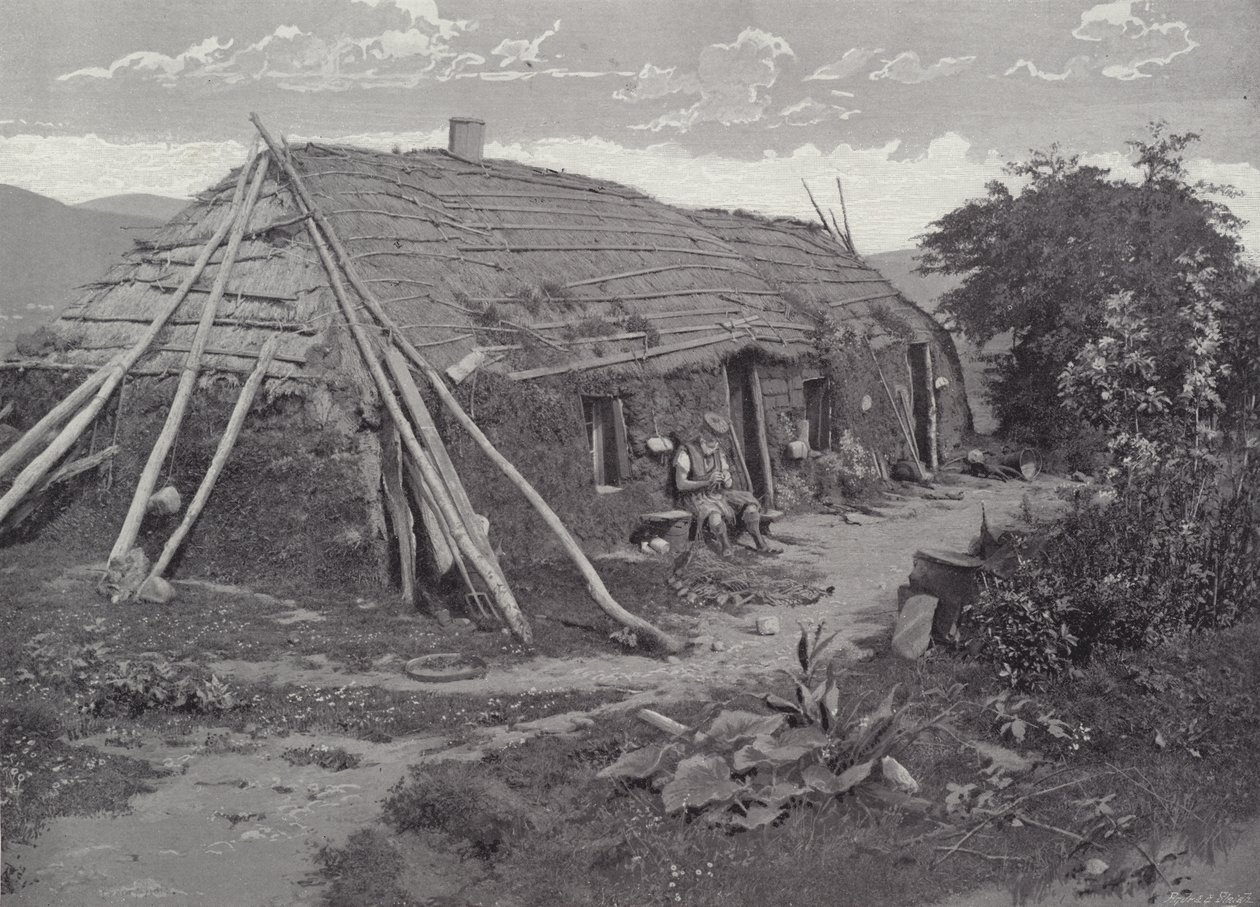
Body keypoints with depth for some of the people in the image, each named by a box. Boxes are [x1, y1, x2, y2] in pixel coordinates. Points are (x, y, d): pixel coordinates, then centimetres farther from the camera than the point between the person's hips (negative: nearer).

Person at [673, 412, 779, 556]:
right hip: (697, 498, -6)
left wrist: (727, 481, -17)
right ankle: (726, 548, -16)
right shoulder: (686, 452, -15)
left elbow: (729, 484, 9)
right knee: (715, 517, -38)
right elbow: (680, 484, -18)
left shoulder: (718, 451, 5)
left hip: (718, 494, 6)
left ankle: (760, 544, -1)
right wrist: (707, 482, -27)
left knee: (750, 507, -14)